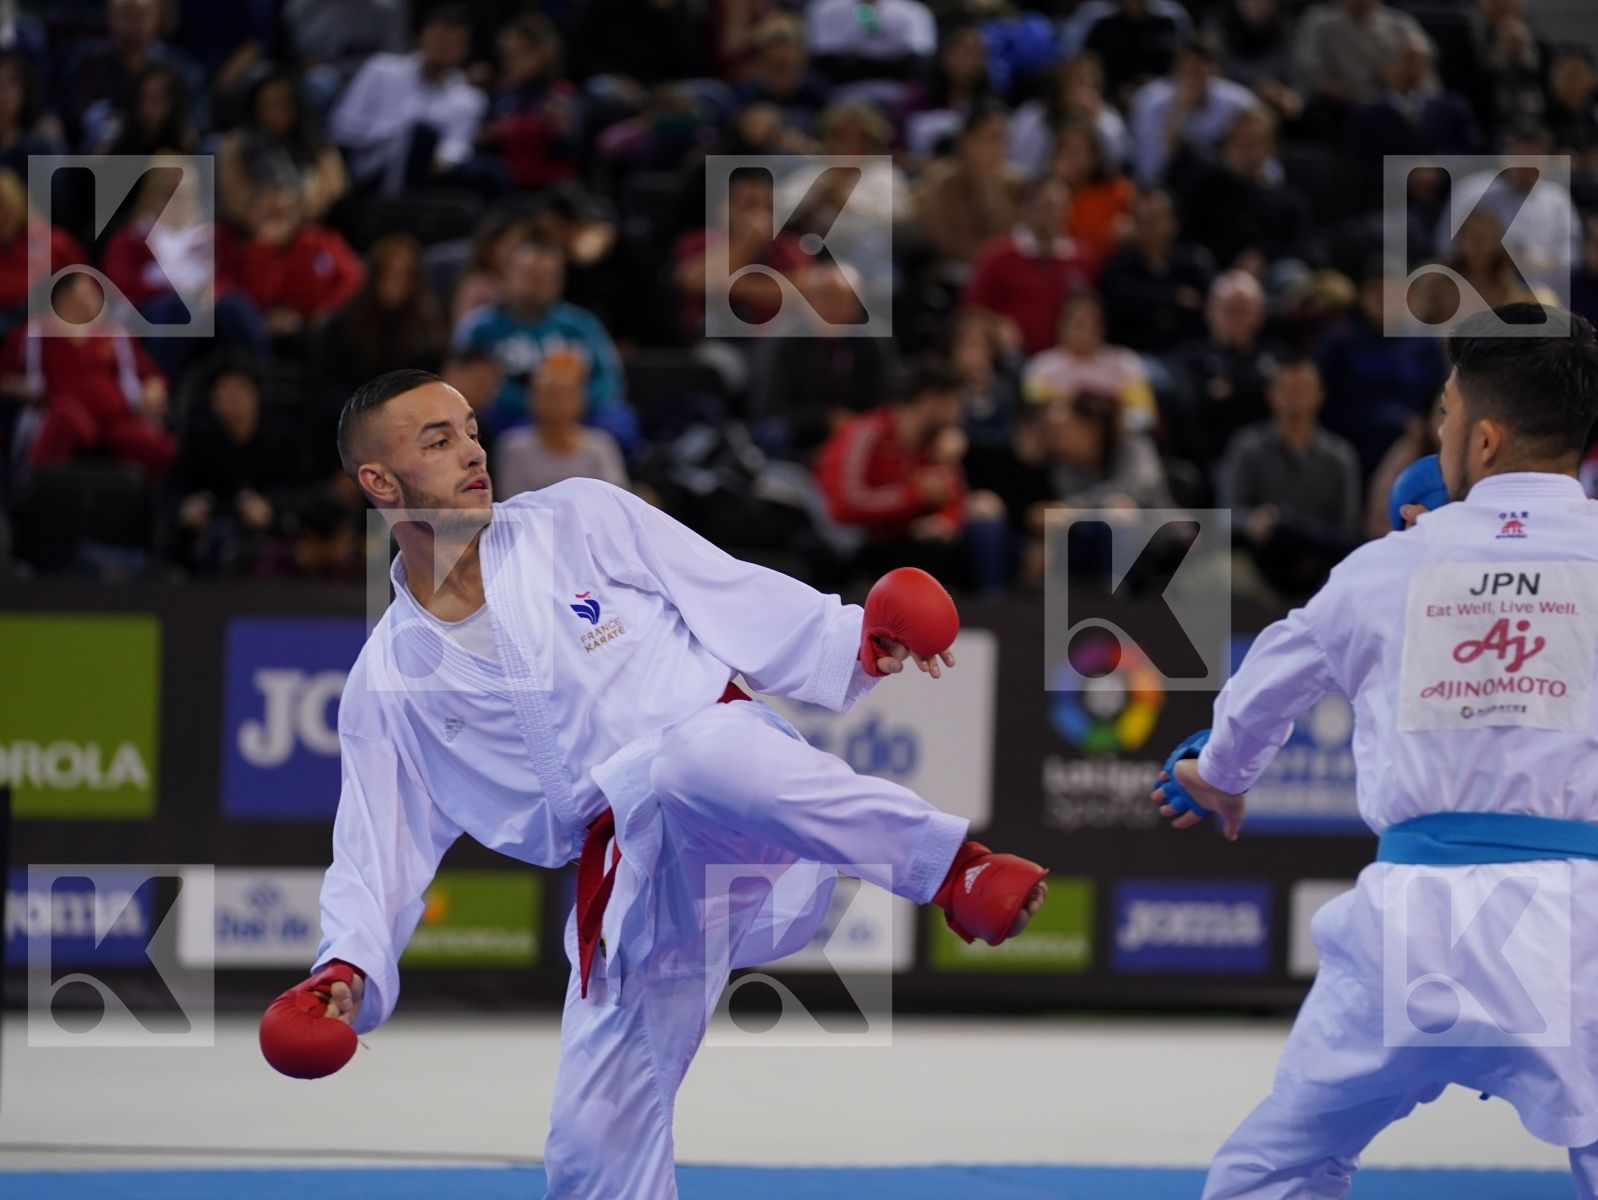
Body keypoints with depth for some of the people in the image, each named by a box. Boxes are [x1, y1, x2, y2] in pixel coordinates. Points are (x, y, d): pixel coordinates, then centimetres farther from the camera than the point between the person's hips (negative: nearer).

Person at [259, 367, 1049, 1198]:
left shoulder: (580, 521, 6)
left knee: (686, 754, -40)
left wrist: (854, 644, -5)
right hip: (628, 896, 4)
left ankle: (954, 872, -35)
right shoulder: (387, 684, 10)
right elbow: (378, 853, 12)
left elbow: (741, 603, 8)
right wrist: (347, 967, -5)